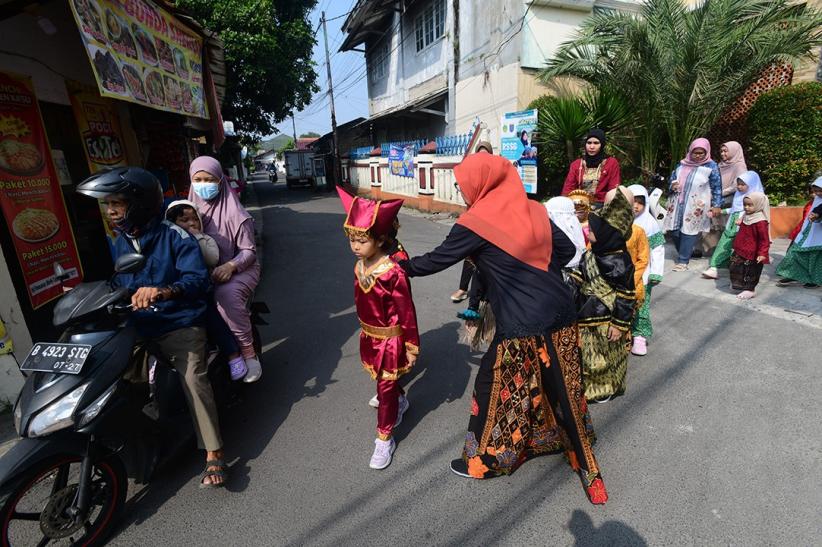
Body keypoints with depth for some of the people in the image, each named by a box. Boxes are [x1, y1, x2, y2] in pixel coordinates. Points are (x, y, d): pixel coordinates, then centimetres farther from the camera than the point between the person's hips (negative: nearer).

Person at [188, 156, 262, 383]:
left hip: (238, 270, -5)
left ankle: (248, 351, -23)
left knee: (226, 294, -35)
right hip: (201, 272, 5)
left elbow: (249, 251, -8)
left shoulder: (234, 213, -7)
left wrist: (230, 266, -26)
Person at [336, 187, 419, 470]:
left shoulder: (393, 272, -28)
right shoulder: (360, 265, -5)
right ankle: (401, 402, 56)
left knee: (386, 387, 8)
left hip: (390, 339, -7)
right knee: (383, 380, 26)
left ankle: (385, 438, 28)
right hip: (369, 335, 7)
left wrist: (411, 346, -14)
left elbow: (407, 311, -20)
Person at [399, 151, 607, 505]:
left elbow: (437, 260, -1)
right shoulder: (532, 209, 6)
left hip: (521, 327, -6)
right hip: (560, 314, 7)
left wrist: (403, 266, 15)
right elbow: (567, 249, 13)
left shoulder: (475, 222, -11)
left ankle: (485, 461, 32)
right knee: (562, 387, 22)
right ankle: (582, 458, 41)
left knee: (496, 387, 13)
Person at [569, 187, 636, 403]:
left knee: (603, 355, 12)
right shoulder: (593, 253, 2)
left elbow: (626, 296, -19)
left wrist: (620, 324, -17)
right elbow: (581, 278, 16)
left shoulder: (618, 261, -23)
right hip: (587, 316, 8)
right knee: (588, 354, 21)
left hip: (605, 320, -8)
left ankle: (605, 388, 33)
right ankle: (590, 383, 40)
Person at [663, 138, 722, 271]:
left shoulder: (711, 166, -2)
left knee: (688, 232, -5)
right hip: (678, 204, 4)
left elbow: (717, 187, 0)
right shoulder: (682, 164, 8)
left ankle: (683, 261, 1)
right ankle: (685, 253, 29)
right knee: (675, 230, 6)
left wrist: (717, 205, -4)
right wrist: (672, 186, -5)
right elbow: (672, 178, 19)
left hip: (695, 206, -4)